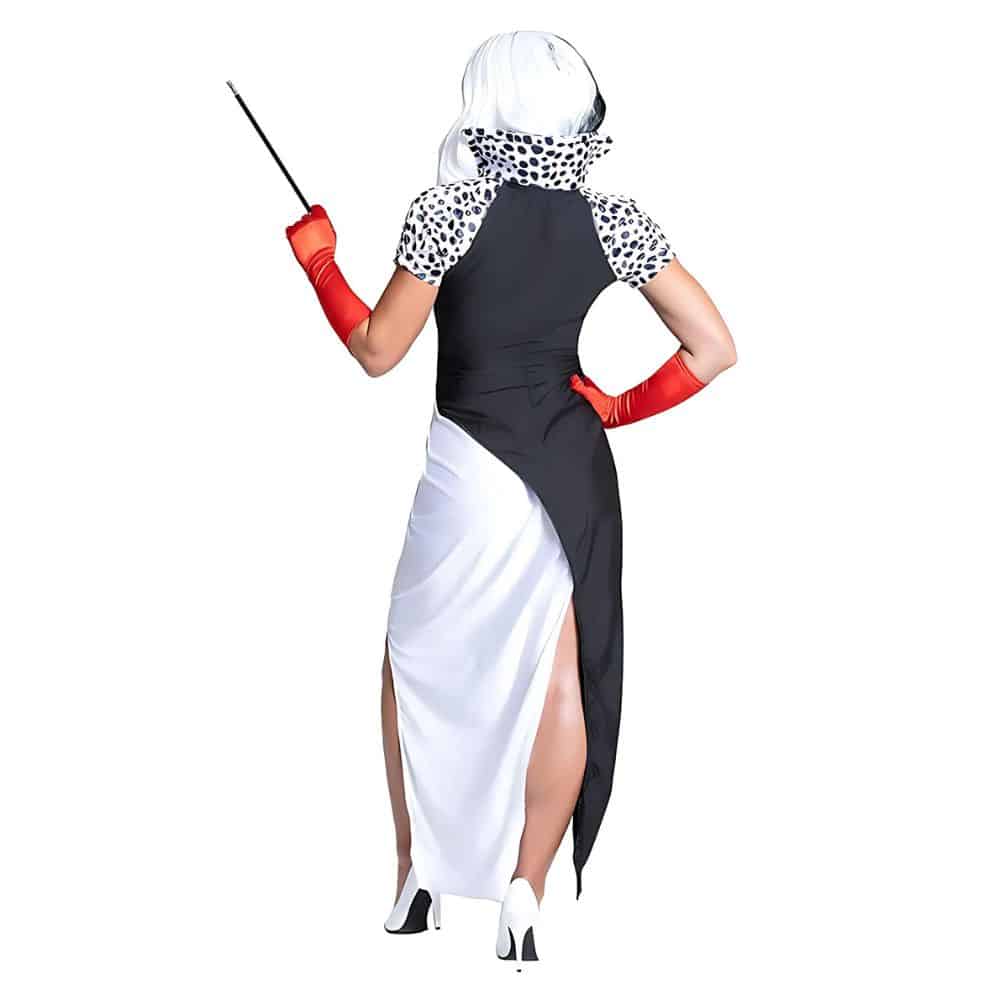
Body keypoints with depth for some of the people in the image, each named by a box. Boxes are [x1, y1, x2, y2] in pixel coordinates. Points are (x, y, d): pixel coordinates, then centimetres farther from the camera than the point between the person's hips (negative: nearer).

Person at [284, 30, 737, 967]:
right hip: (576, 469, 3)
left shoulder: (450, 209, -13)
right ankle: (524, 895, 6)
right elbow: (712, 348, -6)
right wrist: (624, 408, 6)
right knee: (562, 680, 9)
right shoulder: (613, 221, -4)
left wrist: (317, 260, 9)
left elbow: (378, 351, -5)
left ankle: (416, 876, 22)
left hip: (470, 469, -2)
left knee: (417, 663, 17)